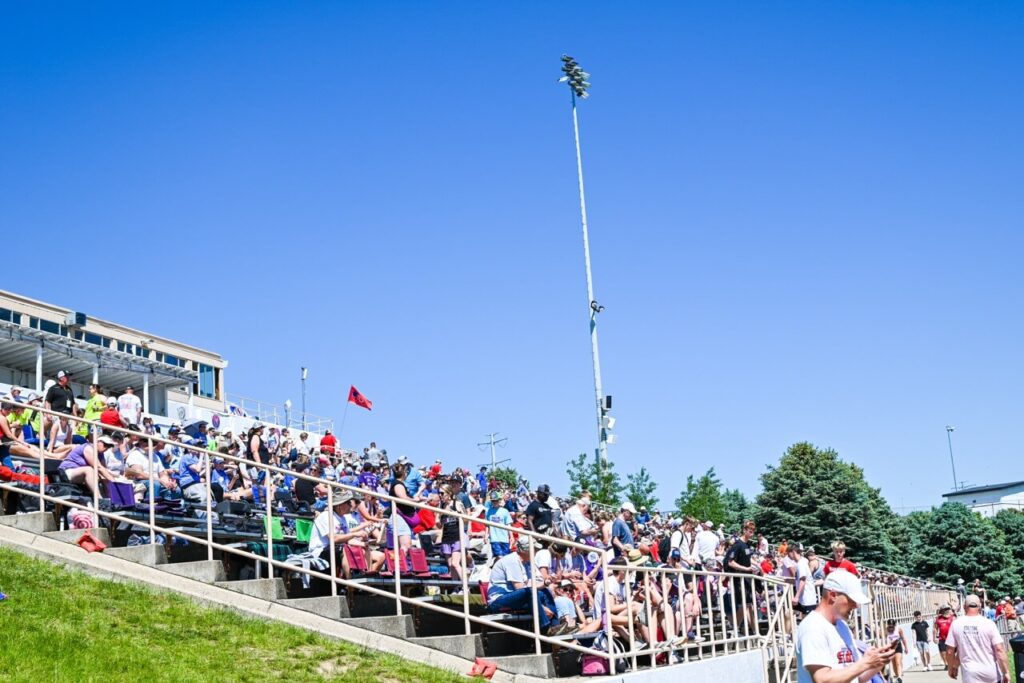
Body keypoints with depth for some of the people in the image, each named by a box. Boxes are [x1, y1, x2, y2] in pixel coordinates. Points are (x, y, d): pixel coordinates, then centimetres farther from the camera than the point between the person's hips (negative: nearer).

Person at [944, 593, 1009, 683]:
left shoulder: (956, 624, -3)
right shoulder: (989, 624, -6)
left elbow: (950, 651, 1)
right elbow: (999, 650, -10)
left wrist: (952, 667, 18)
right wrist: (1006, 672, -4)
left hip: (971, 675, -1)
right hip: (991, 673, 1)